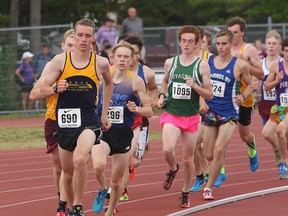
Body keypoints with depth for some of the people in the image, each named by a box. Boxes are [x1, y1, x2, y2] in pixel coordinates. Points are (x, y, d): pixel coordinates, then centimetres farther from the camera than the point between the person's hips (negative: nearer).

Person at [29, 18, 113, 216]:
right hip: (64, 121, 2)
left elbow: (109, 83, 23)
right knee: (68, 173, 14)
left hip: (89, 121, -2)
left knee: (79, 159, -30)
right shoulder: (60, 60, -1)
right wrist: (56, 89, -19)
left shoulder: (101, 63, 0)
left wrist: (105, 114, 20)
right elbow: (42, 91, 3)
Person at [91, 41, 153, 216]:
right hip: (103, 131, 0)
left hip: (124, 134, 0)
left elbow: (149, 111, -2)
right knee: (99, 165, -29)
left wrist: (136, 109, -22)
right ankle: (103, 190, 3)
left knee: (117, 182, 9)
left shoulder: (136, 81, -5)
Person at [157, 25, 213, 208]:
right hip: (171, 115, 1)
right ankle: (173, 169, 13)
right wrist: (161, 96, 7)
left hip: (191, 117, -1)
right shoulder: (170, 63, 4)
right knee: (168, 150, -22)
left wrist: (195, 86, -20)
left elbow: (209, 95, -3)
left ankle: (185, 193, 25)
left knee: (188, 158, 6)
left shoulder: (202, 65, -3)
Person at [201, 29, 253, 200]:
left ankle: (209, 188, -7)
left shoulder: (239, 65, -6)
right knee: (209, 155, 6)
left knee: (219, 150, -17)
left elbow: (250, 85, 7)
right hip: (210, 112, 3)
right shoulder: (207, 62, 2)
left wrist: (243, 96, -11)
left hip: (229, 114, -3)